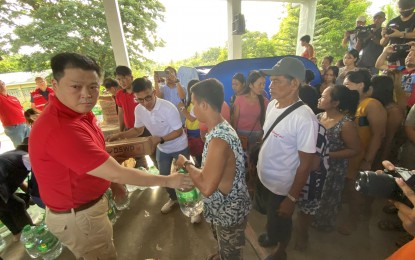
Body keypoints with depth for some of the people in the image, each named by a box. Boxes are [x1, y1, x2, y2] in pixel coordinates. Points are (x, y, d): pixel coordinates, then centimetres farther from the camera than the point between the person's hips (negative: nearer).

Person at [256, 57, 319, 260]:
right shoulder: (272, 105, -6)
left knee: (281, 220, 21)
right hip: (263, 177, 6)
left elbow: (305, 164, -21)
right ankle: (271, 236, 60)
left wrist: (292, 198, -15)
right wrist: (256, 165, 11)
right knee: (269, 214, 30)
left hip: (283, 186, -6)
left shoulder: (304, 119, -27)